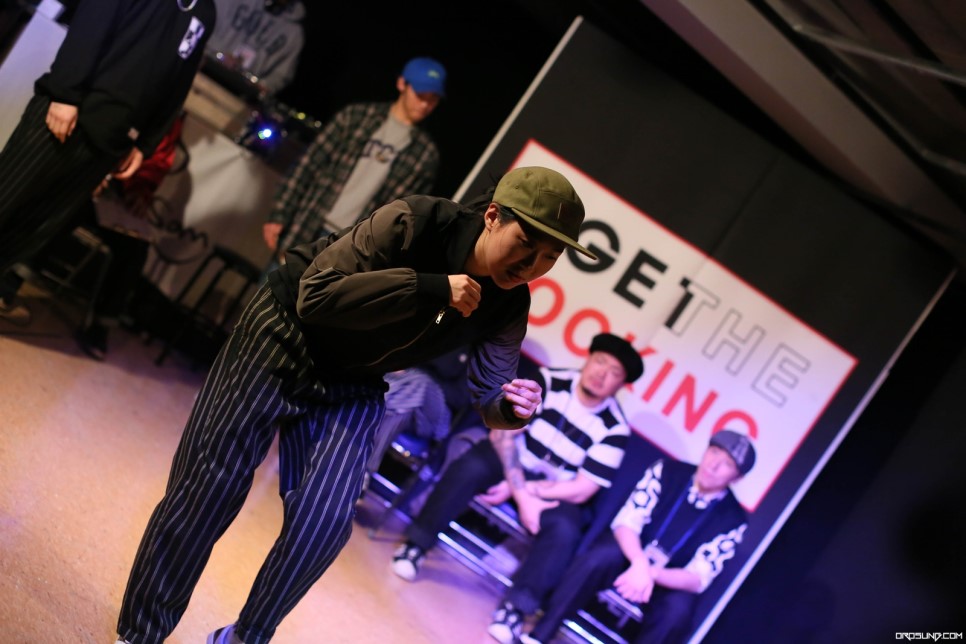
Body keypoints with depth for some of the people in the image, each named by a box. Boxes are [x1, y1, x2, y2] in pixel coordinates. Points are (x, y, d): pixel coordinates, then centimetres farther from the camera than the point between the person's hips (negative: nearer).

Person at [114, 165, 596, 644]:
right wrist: (431, 288, -38)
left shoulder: (507, 308, -13)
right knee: (206, 492, -1)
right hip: (284, 339, -4)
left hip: (352, 388, 4)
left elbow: (487, 396, -4)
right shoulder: (415, 221, -28)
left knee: (323, 522, -13)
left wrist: (511, 407, -30)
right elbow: (315, 295, -32)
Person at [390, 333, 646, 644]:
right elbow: (502, 433, -19)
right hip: (512, 463, 0)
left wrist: (522, 489, -20)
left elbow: (581, 491, -14)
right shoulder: (548, 382, -15)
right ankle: (415, 545, -22)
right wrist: (521, 496, -27)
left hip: (555, 492, 0)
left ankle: (514, 608, -30)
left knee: (565, 530, -31)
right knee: (473, 465, -31)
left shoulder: (614, 430, -15)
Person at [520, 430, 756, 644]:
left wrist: (652, 573, -36)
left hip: (668, 581, 0)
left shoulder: (733, 520, -11)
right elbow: (626, 521, -15)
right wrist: (639, 563, -37)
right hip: (629, 553, 0)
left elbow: (698, 578, -16)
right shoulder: (668, 471, -9)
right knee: (604, 555, -35)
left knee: (677, 611, -34)